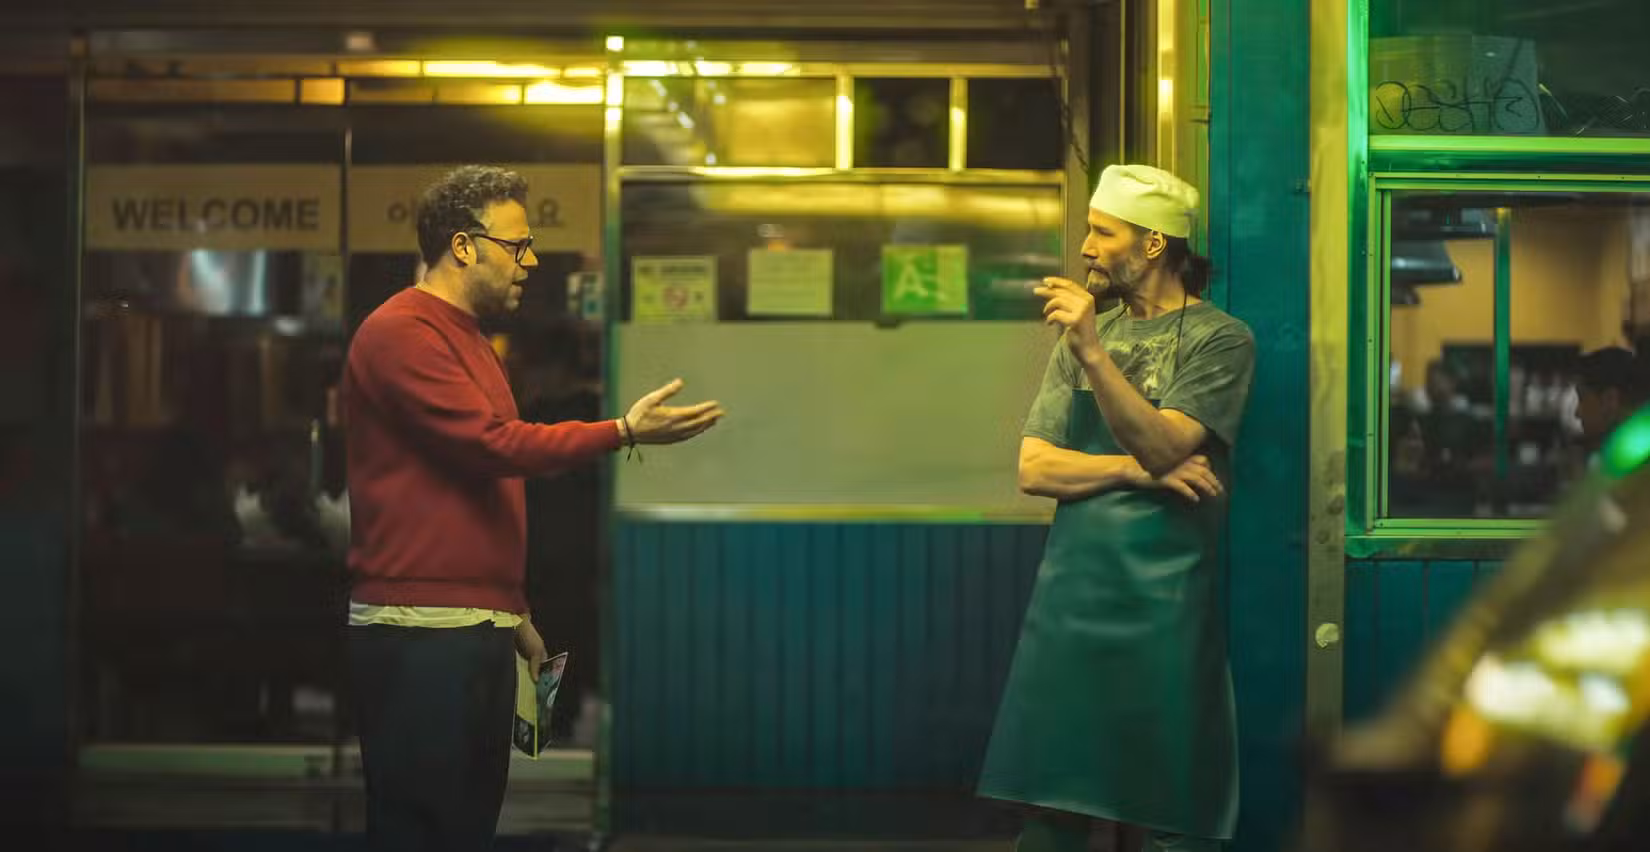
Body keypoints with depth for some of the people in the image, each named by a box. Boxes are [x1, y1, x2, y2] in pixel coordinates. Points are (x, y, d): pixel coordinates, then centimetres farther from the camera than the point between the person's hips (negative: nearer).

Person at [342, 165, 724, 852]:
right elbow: (492, 443, -19)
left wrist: (514, 613, 22)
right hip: (420, 633, -10)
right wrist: (624, 432, -18)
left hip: (479, 632, 10)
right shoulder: (402, 332, -10)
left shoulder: (471, 342, 20)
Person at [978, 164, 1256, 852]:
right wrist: (1139, 468, -9)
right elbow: (1034, 468, 6)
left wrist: (1094, 354, -27)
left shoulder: (1218, 340, -2)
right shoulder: (1082, 337, 14)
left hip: (1162, 605, -5)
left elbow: (1161, 444, -16)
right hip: (1069, 593, 5)